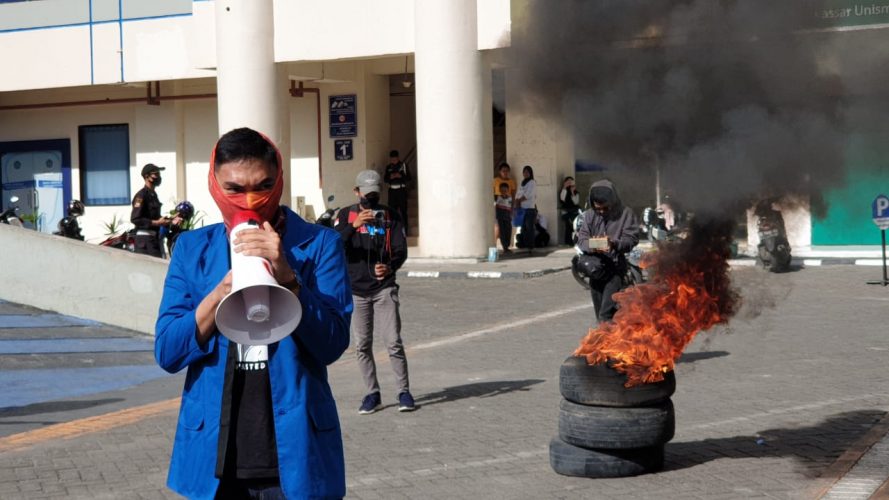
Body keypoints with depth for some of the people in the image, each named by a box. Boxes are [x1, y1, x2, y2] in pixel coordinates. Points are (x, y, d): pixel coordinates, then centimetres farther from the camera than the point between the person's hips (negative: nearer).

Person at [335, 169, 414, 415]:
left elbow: (401, 250, -1)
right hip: (356, 290, 1)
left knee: (394, 342, -7)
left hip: (384, 288, -1)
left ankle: (404, 391, 2)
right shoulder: (346, 215, 5)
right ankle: (373, 394, 14)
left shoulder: (390, 215, 6)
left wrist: (390, 267, -22)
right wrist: (354, 225, -27)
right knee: (362, 345, 5)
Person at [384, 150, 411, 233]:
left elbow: (409, 178, 0)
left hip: (401, 190, -3)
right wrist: (390, 177, -9)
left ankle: (404, 229, 0)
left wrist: (401, 176, -16)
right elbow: (385, 179, 11)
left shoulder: (403, 165, 1)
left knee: (403, 210, -4)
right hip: (392, 190, 3)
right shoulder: (388, 167, 11)